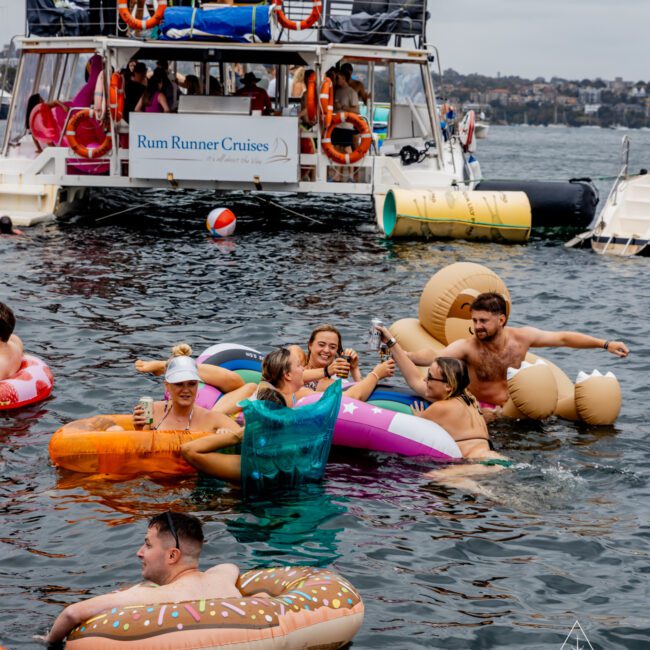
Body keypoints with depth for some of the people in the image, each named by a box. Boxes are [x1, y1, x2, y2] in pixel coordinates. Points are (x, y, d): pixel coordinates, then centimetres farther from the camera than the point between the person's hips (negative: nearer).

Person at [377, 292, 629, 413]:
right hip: (482, 410, -2)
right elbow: (431, 356, -30)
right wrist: (395, 347, -48)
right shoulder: (467, 347, -16)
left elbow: (564, 338, 5)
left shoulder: (521, 337, -7)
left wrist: (606, 344, 7)